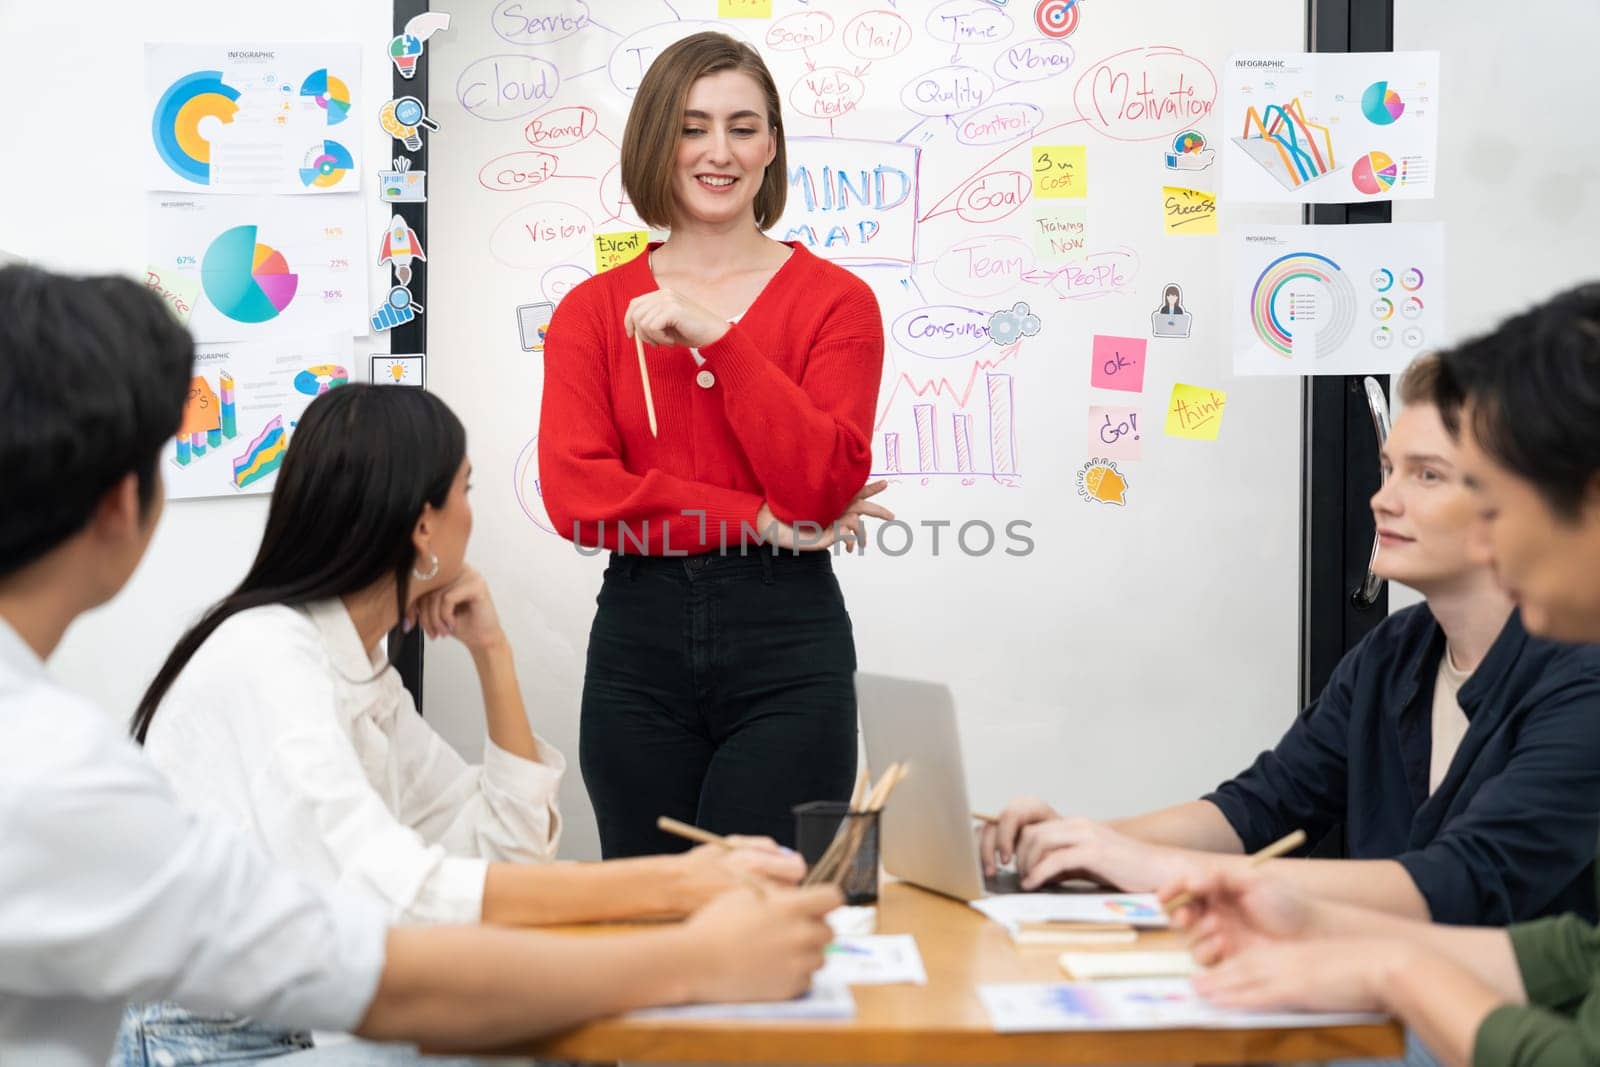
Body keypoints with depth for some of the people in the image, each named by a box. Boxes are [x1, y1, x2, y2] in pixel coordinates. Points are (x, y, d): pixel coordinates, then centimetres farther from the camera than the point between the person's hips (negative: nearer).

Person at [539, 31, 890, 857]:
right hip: (637, 641, 2)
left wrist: (718, 339, -15)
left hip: (787, 643, -2)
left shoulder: (834, 301, 2)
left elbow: (823, 487, -10)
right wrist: (758, 520, -9)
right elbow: (574, 495, -6)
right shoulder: (594, 310, 7)